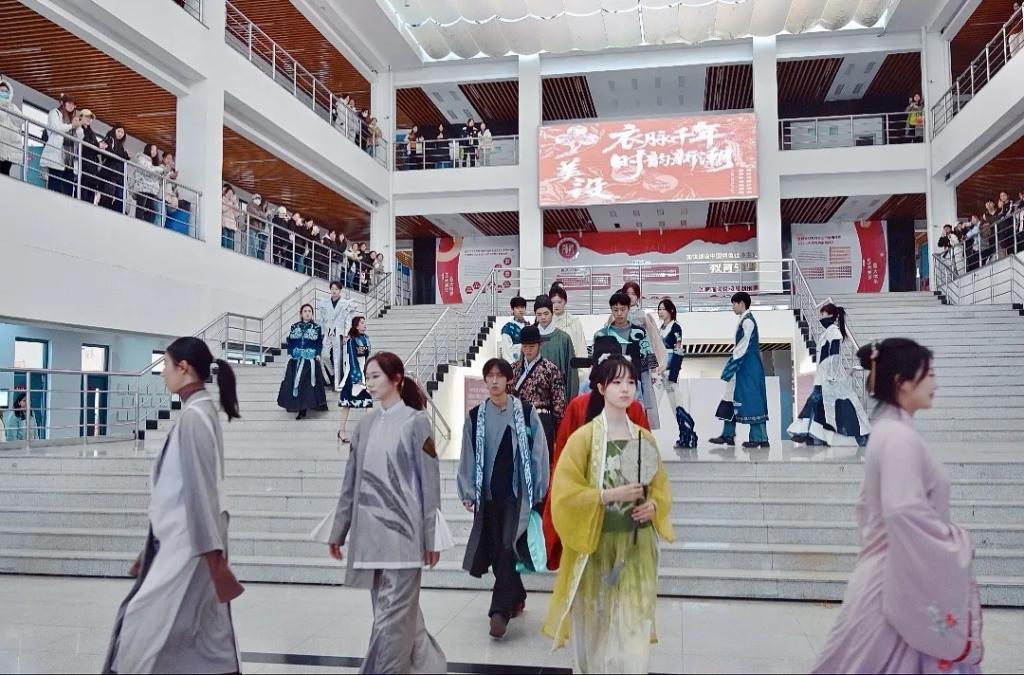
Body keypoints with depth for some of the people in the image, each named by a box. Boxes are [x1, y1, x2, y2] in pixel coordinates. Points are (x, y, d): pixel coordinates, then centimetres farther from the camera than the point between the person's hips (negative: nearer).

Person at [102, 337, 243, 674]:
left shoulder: (193, 415, -17)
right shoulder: (200, 411, 12)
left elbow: (200, 486, -20)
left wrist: (212, 550, -21)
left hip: (190, 541, -9)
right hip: (182, 537, 9)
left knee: (149, 625, 0)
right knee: (205, 634, 12)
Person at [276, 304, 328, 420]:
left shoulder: (317, 327, 5)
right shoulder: (294, 327, 11)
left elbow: (320, 343, 4)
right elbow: (290, 342, 11)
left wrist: (318, 355, -8)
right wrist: (290, 354, -1)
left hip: (310, 360, -2)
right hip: (296, 360, 2)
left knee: (308, 383, -7)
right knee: (294, 383, -1)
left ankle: (303, 409, -4)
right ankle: (296, 405, 10)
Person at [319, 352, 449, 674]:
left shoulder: (415, 421, -4)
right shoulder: (365, 425, 11)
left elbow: (429, 481, -5)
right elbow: (351, 482, 14)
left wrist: (431, 537, -7)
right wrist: (338, 530, 14)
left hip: (401, 530, -5)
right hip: (368, 531, 6)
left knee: (392, 613, -3)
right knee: (400, 611, 14)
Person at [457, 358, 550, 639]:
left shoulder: (525, 411, -3)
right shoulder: (475, 417, 4)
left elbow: (539, 452, -1)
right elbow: (468, 457, 6)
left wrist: (538, 492, -3)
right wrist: (468, 493, 2)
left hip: (517, 493, -3)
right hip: (488, 495, 3)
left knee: (507, 549, -12)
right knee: (497, 552, 10)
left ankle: (500, 610, -7)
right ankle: (516, 598, 30)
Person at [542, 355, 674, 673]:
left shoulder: (645, 438, 6)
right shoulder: (583, 437, -9)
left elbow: (661, 487, 15)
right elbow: (565, 494, -12)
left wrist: (653, 506, -6)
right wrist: (611, 495, -19)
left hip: (637, 547, 4)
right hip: (598, 547, -3)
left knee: (633, 629, 8)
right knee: (596, 628, 6)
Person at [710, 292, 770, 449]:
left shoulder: (747, 321, -14)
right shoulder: (745, 320, 15)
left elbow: (743, 347, -18)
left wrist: (732, 365, -14)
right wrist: (732, 364, 16)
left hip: (748, 367, -10)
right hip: (744, 367, 10)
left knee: (752, 400, -5)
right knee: (732, 397, 10)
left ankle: (759, 438, 1)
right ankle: (728, 435, 13)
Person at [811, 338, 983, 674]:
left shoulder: (887, 432, 10)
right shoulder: (900, 436, -19)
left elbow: (868, 507, 17)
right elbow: (905, 513, -29)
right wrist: (957, 542, -15)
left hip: (895, 576, 9)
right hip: (902, 581, -9)